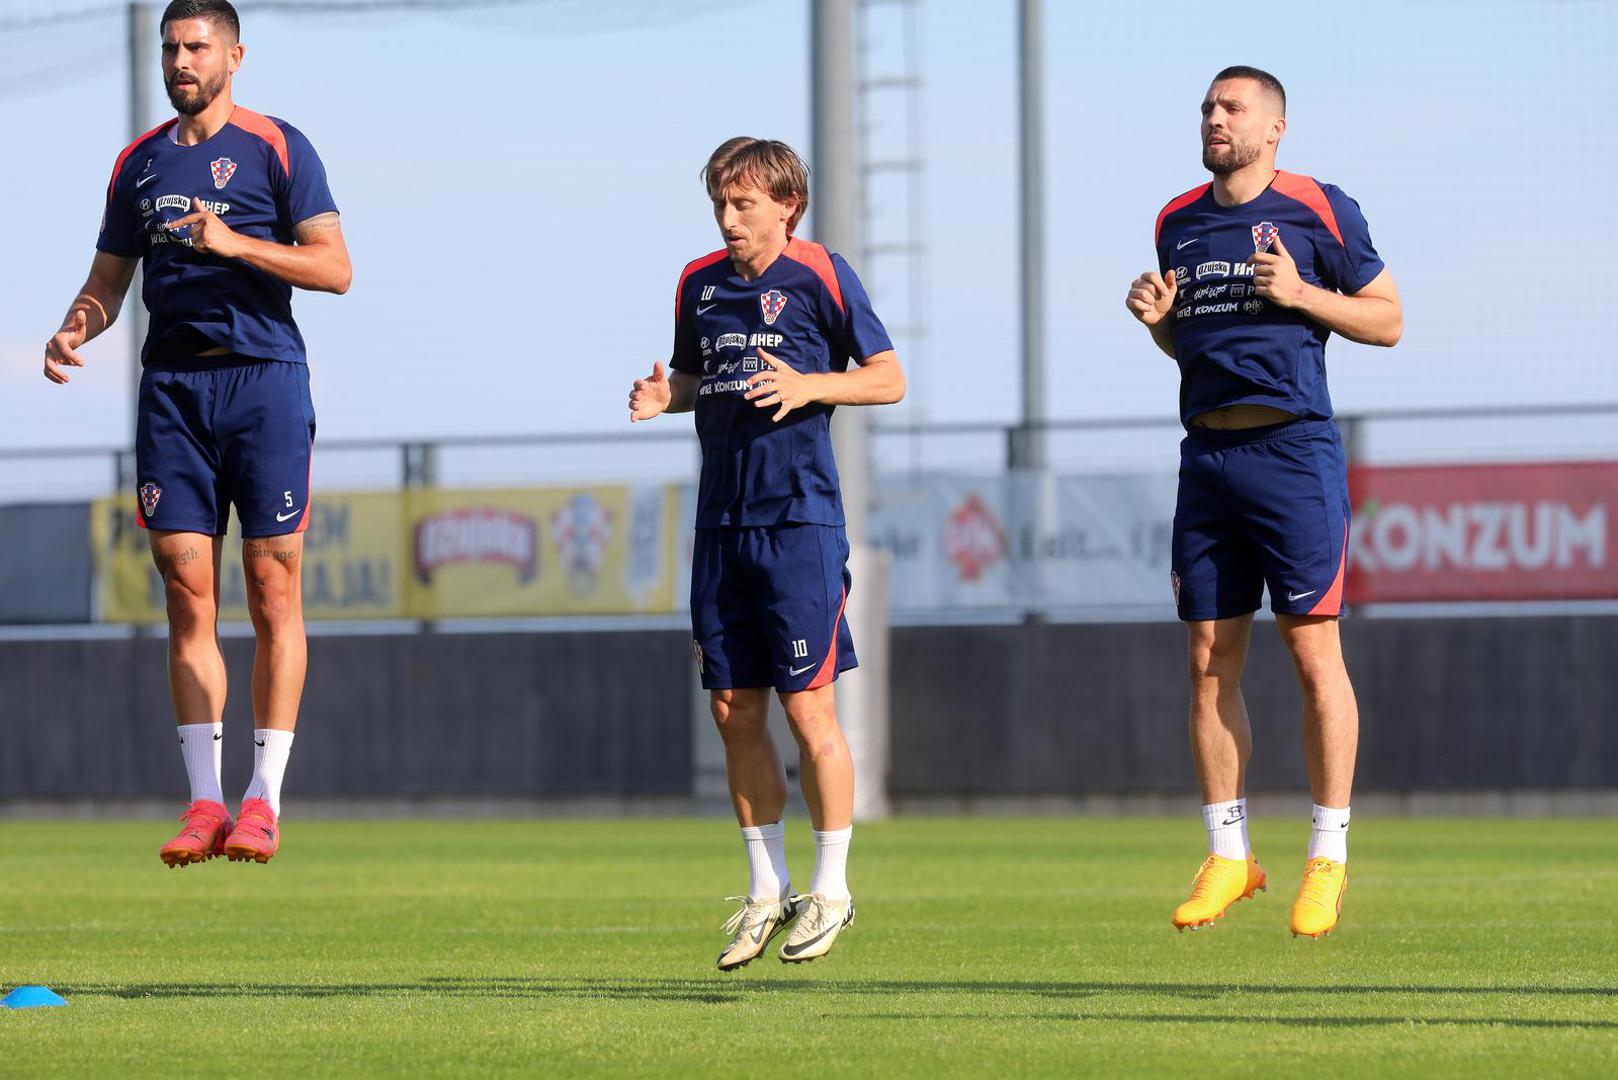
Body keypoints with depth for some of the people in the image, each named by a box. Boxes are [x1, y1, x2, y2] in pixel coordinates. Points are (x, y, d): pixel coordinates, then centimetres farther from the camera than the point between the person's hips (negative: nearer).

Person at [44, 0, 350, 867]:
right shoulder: (139, 163, 15)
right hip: (171, 384, 4)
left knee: (271, 592, -5)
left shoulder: (275, 148, 1)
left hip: (263, 374, -4)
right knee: (187, 594, -1)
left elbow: (334, 267, -5)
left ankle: (264, 798, -2)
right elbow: (109, 278, 19)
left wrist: (235, 243, -16)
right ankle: (204, 802, 1)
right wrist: (74, 329, -2)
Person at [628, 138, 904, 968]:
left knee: (807, 706, -5)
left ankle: (831, 889, 5)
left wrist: (808, 385, -16)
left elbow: (888, 379, -1)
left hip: (800, 519, -6)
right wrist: (666, 394, 1)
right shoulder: (700, 282, 10)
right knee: (733, 710, 6)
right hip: (722, 524, 6)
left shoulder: (819, 275, -5)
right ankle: (766, 891, 17)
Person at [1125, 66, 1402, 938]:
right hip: (1206, 457, 5)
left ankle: (1328, 859, -1)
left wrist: (1302, 293, -12)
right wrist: (1158, 319, 3)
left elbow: (1388, 320, 1)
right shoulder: (1179, 222, 15)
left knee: (1313, 651, -6)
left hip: (1293, 449, -5)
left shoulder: (1317, 210, -1)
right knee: (1209, 661, 4)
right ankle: (1227, 857, 11)